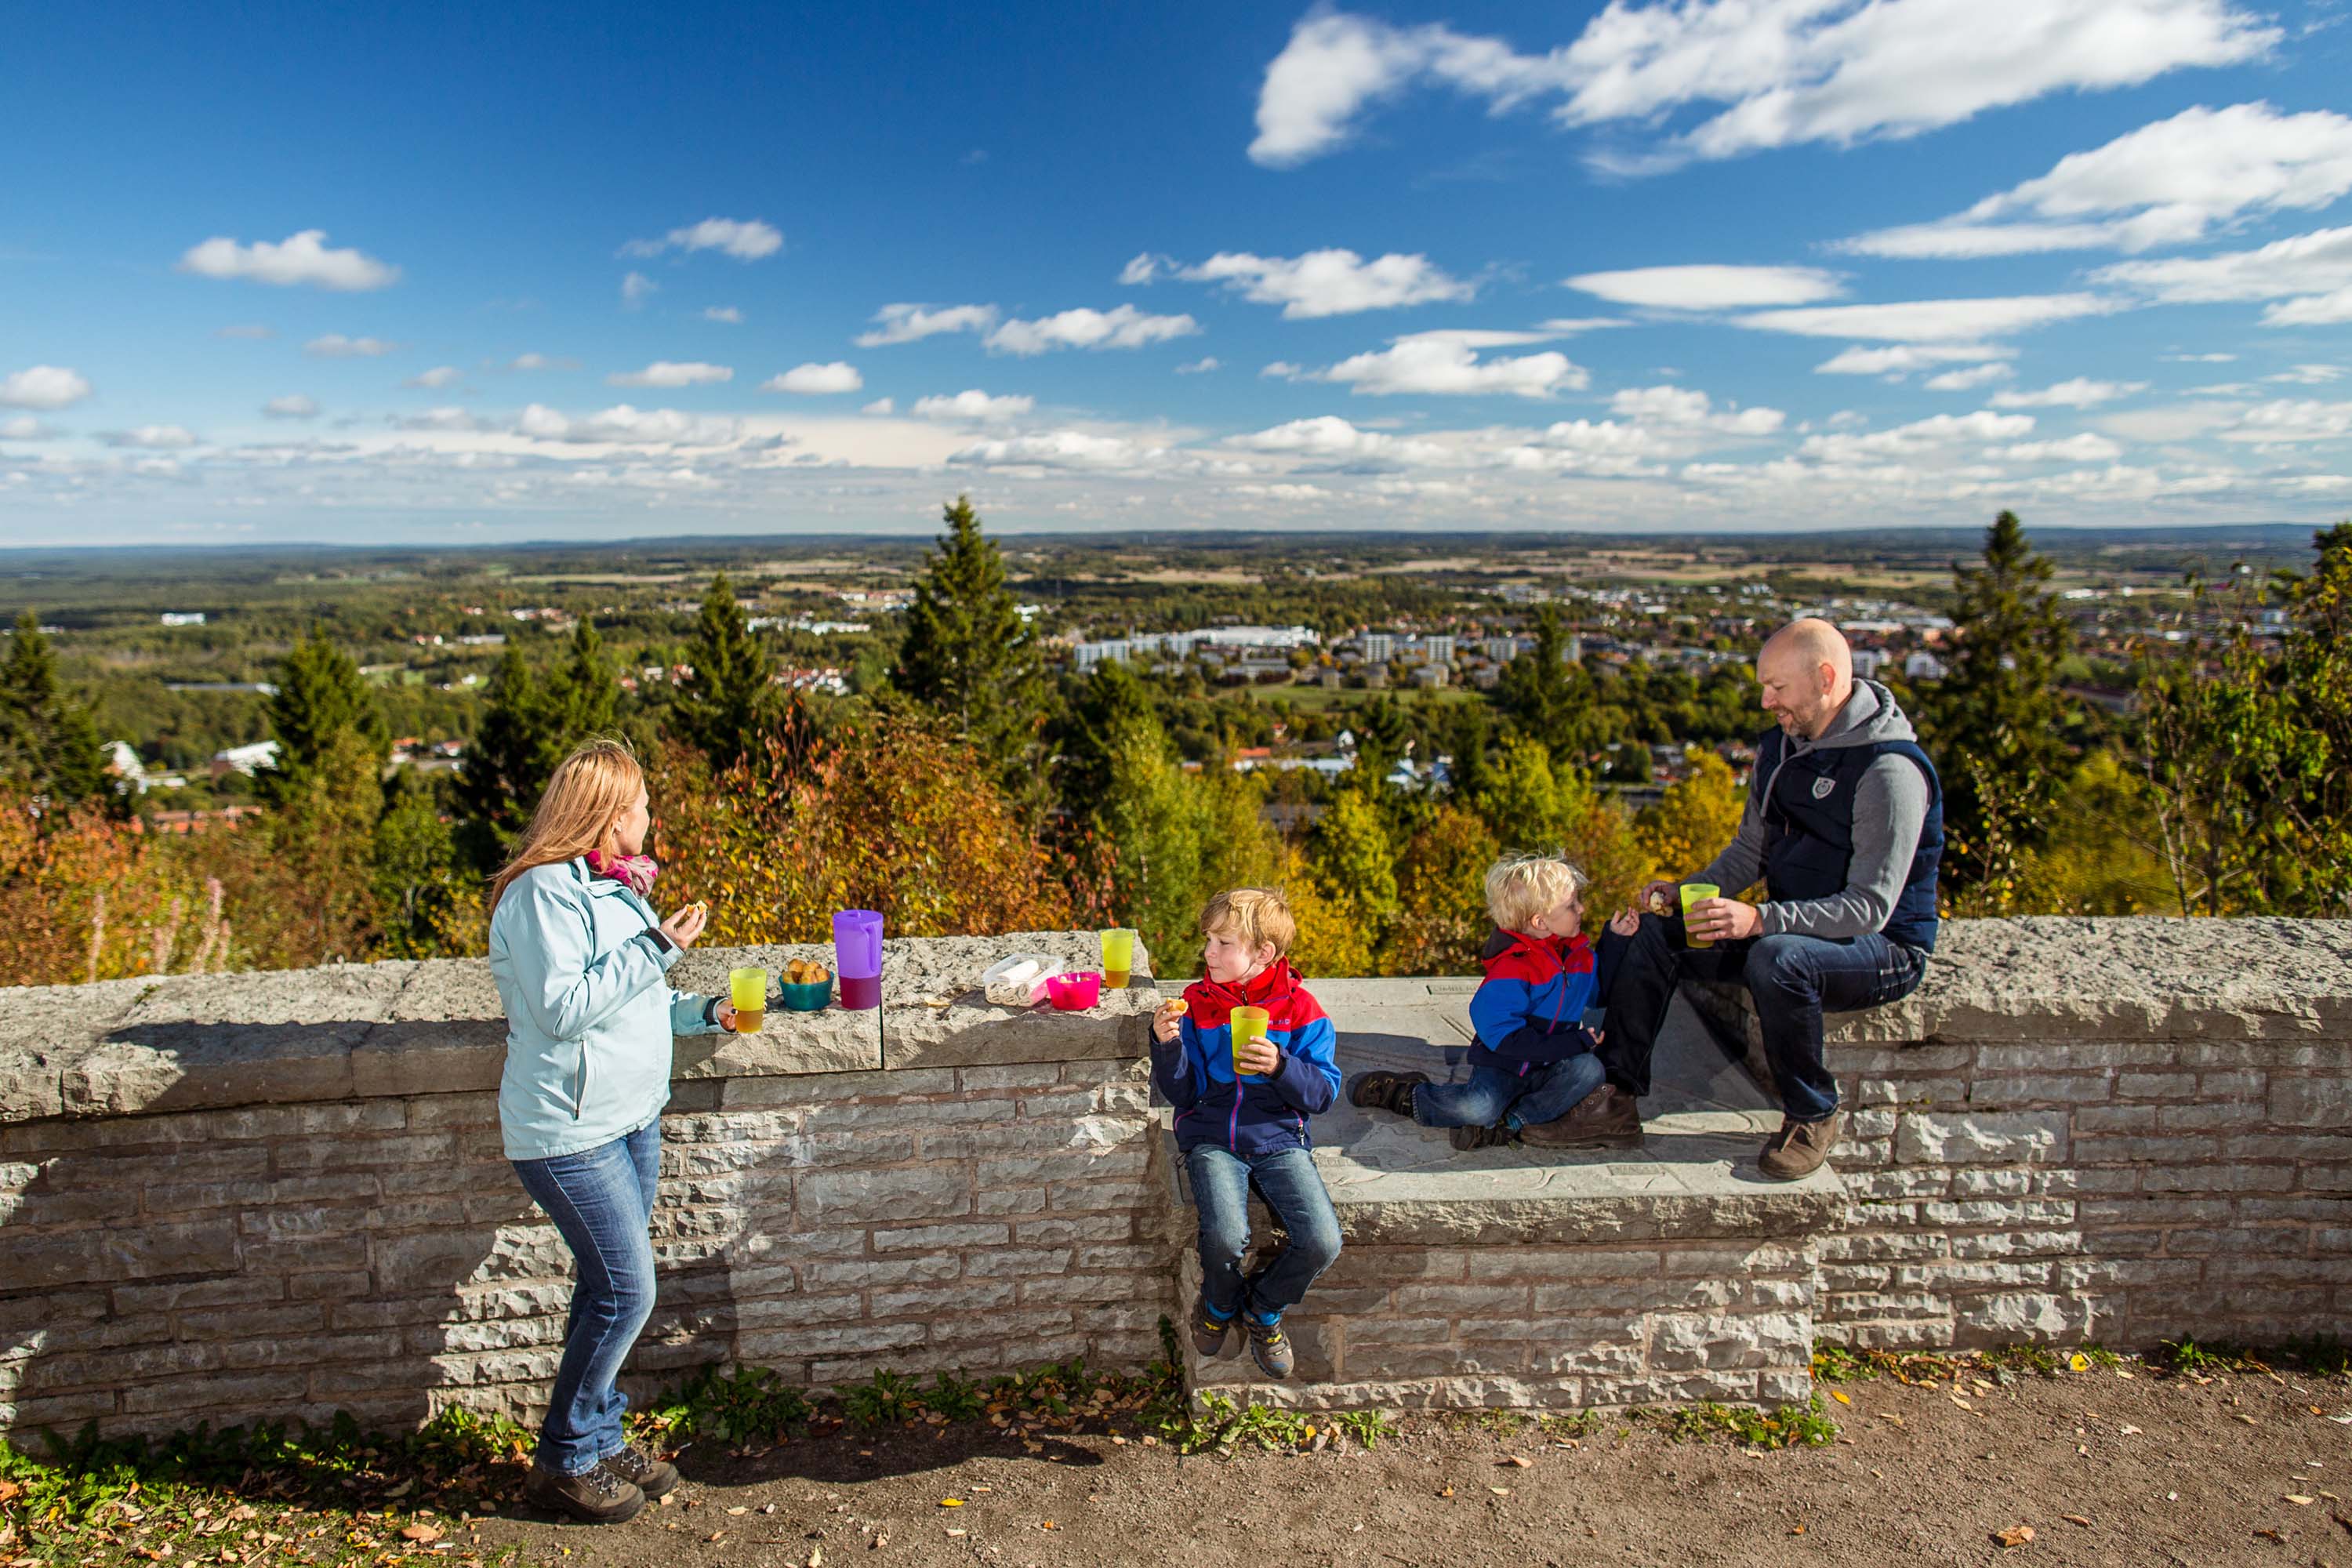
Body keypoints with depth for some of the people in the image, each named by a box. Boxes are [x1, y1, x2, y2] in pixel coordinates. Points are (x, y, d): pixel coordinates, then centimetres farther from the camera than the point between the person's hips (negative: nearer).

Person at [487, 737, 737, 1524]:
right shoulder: (543, 893, -17)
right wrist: (656, 947, -22)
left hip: (631, 1116, 9)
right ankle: (564, 1461, 15)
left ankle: (600, 1438, 31)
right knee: (625, 1292, -4)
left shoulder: (610, 884, 12)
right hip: (571, 1130, -9)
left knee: (610, 1289, 16)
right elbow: (562, 1009, -24)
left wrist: (702, 1011, 9)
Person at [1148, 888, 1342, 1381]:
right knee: (1225, 1237, -27)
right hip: (1211, 1139, 0)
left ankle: (1263, 1309, 14)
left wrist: (1281, 1067, -20)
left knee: (1322, 1242, -20)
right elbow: (1183, 1090, 1)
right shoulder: (1197, 1002, 2)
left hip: (1279, 1138, 1)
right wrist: (1167, 1043, -17)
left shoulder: (1299, 1007, -1)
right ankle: (1220, 1304, 11)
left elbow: (1324, 1092, -2)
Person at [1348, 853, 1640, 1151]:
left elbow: (1600, 991, 21)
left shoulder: (1577, 952, 4)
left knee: (1589, 1069, -24)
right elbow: (1505, 1037, -25)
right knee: (1478, 1108, -32)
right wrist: (1575, 1043, -22)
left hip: (1548, 1068, 6)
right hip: (1503, 1067, -6)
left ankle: (1510, 1123, -24)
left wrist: (1615, 940, 8)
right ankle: (1405, 1094, -3)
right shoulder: (1511, 969, -21)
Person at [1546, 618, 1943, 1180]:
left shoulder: (1889, 770, -22)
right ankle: (1619, 1093, -4)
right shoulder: (1781, 747, 4)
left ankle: (1814, 1116, -13)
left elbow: (1870, 908, -26)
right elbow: (1750, 853, 12)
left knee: (1777, 959, -38)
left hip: (1885, 950, -8)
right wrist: (1686, 889, -6)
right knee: (1656, 930, -6)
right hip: (1791, 930, 8)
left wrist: (1760, 920, -37)